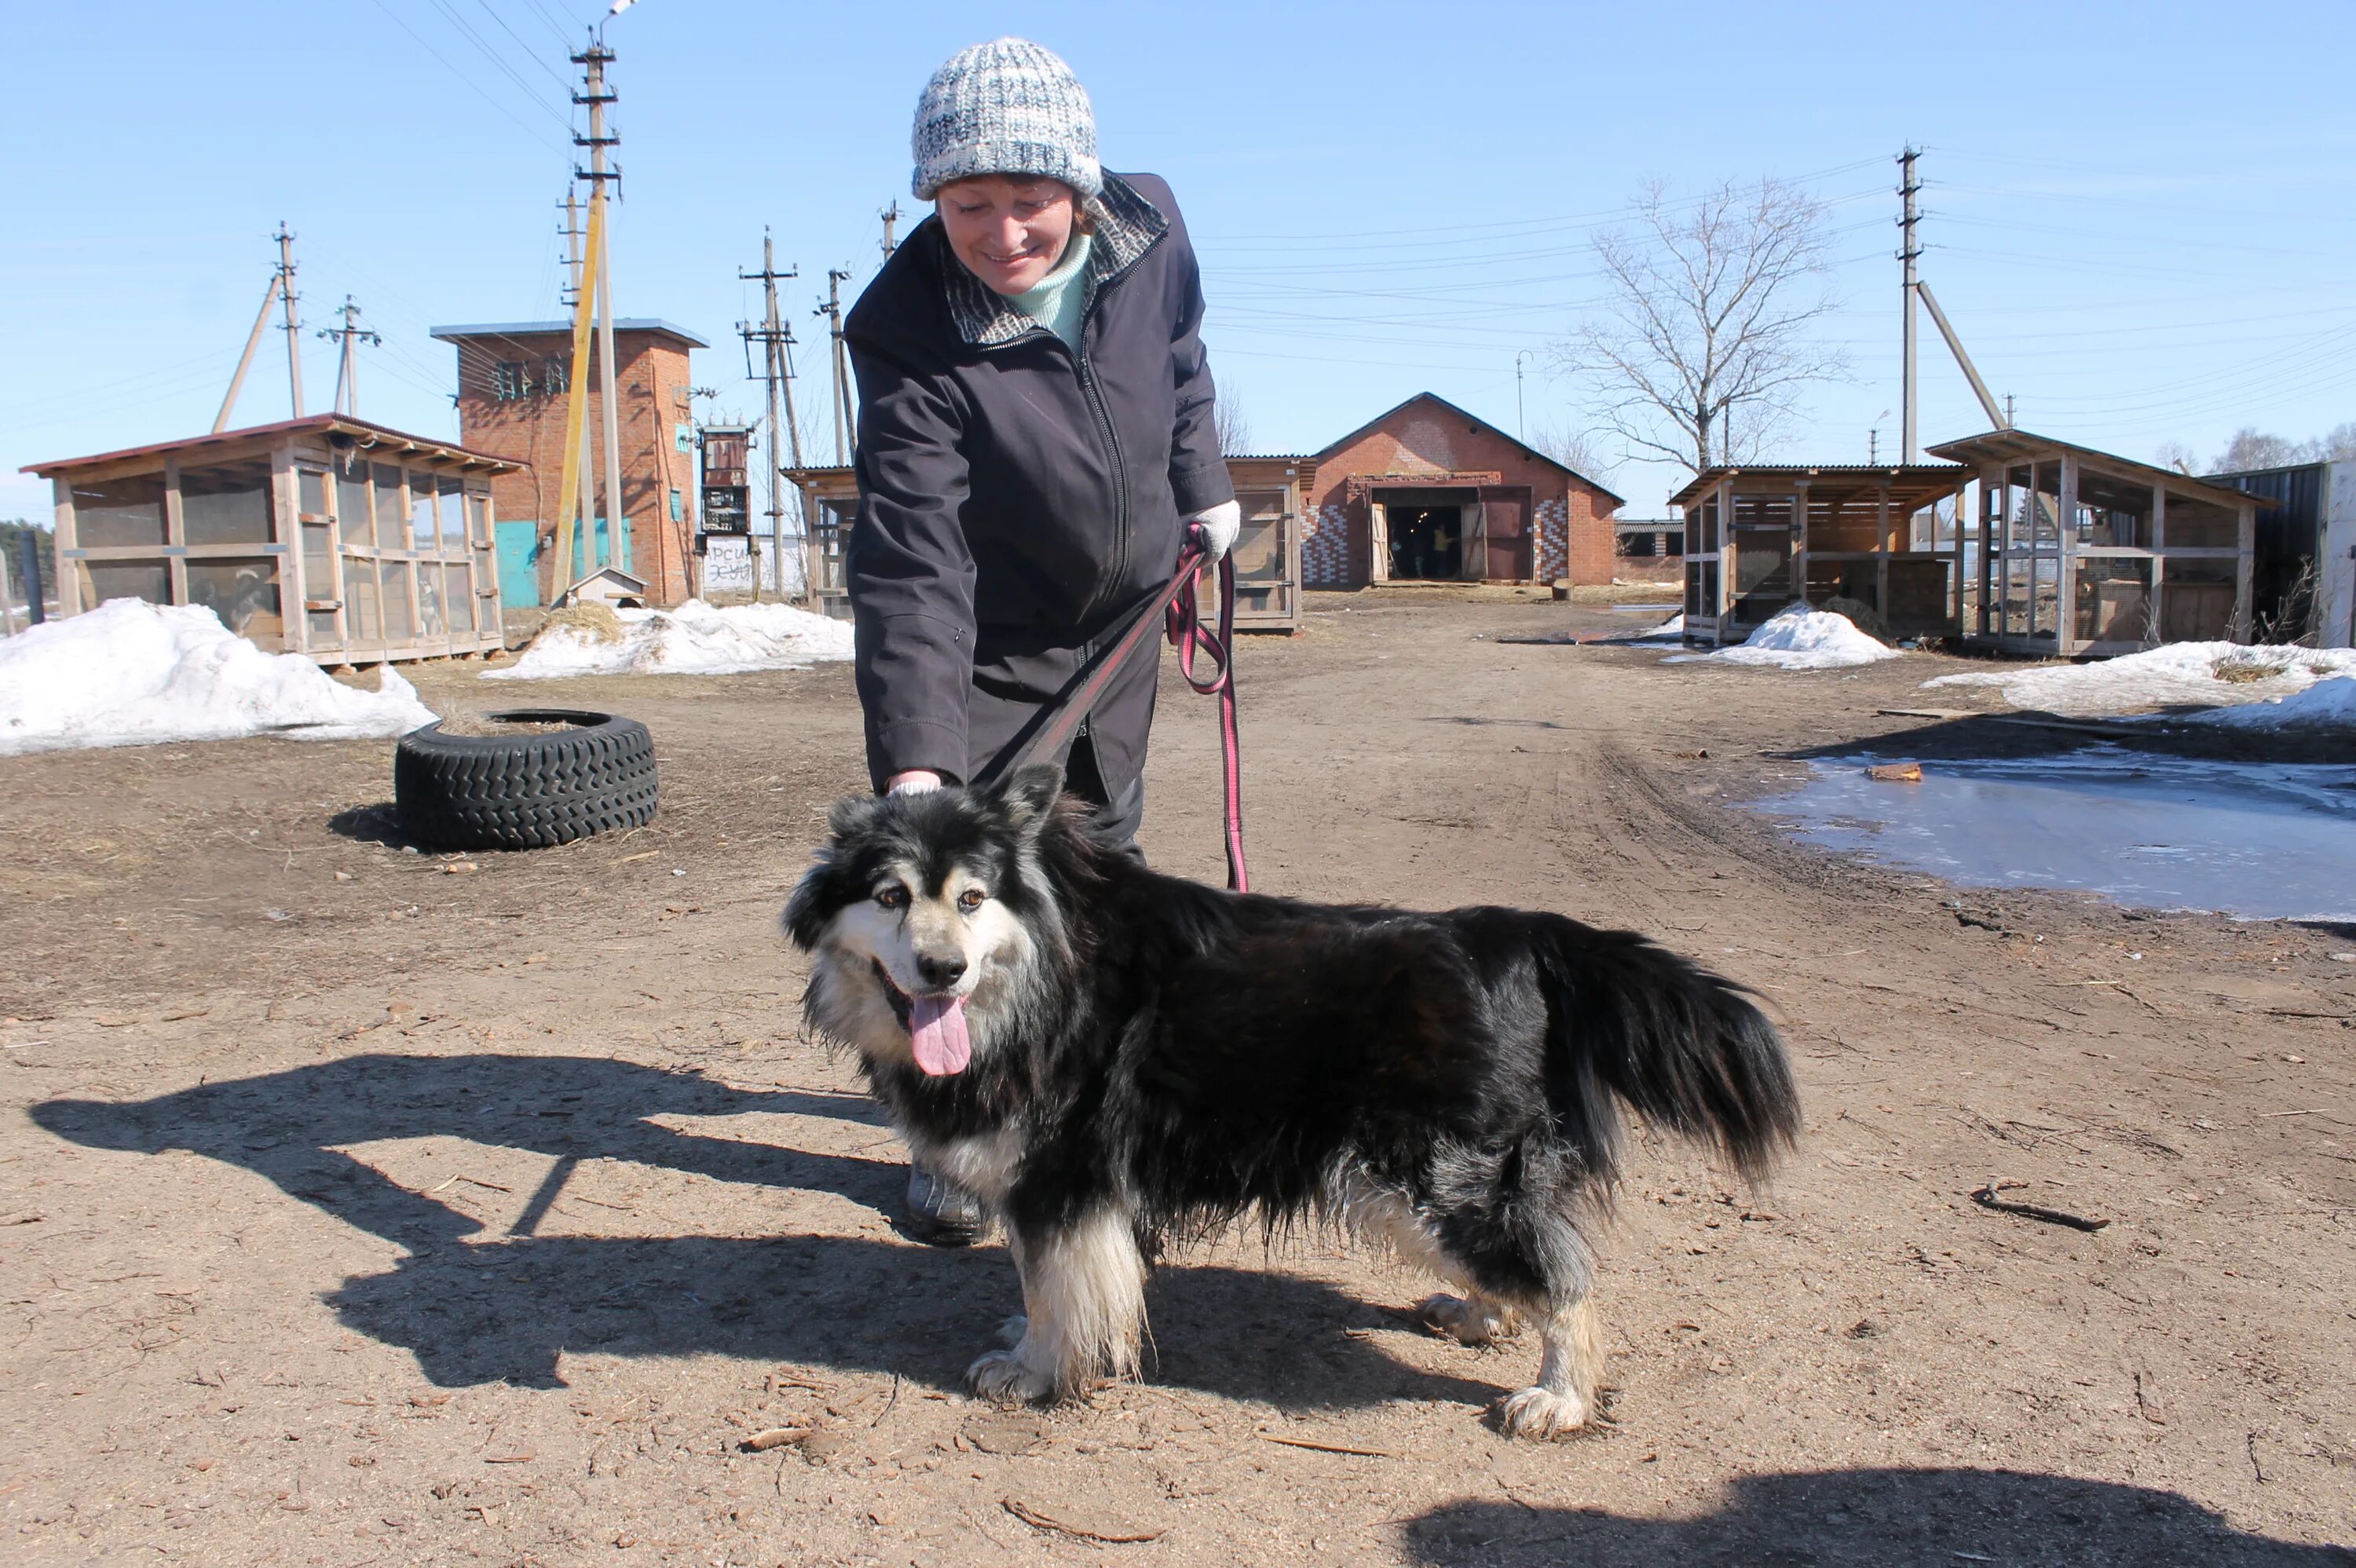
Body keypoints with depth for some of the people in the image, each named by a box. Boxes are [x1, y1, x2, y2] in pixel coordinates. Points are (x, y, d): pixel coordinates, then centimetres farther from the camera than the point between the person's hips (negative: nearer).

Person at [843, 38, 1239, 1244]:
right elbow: (912, 560, -40)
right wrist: (913, 760, -48)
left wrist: (1201, 484, 11)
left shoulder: (1148, 230, -17)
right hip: (982, 647, -4)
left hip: (1119, 621, 5)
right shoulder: (908, 329, -32)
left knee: (1102, 853, 17)